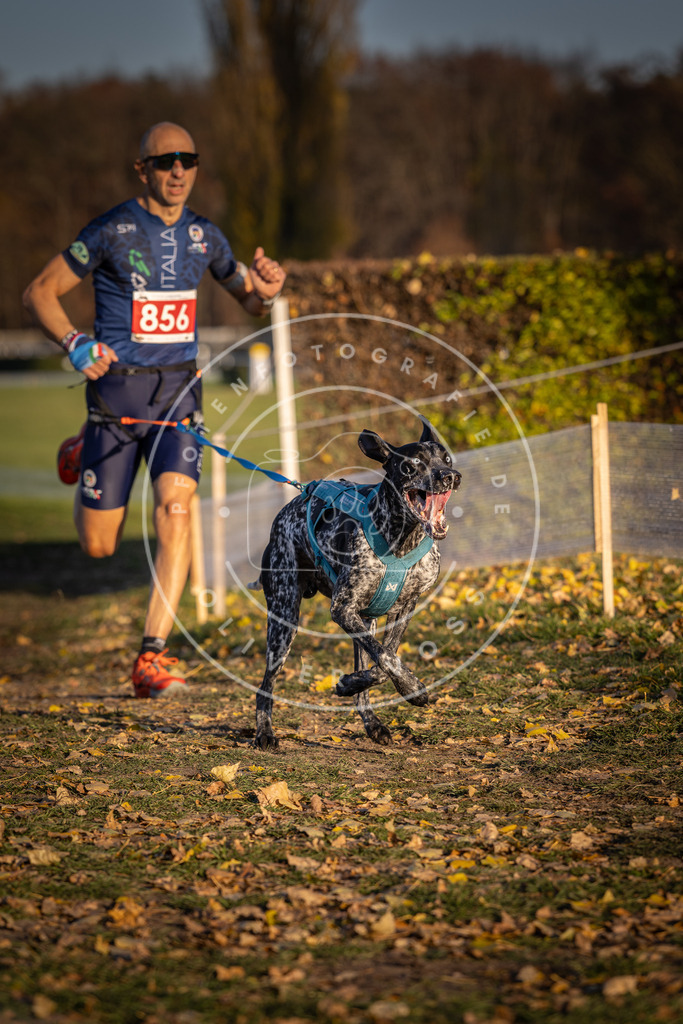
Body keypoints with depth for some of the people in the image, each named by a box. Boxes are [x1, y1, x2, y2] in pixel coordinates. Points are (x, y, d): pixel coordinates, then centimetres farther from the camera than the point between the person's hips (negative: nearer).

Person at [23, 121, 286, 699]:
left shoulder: (204, 236, 7)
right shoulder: (112, 231, -8)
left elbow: (247, 300, 20)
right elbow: (40, 293, -3)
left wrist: (266, 292, -4)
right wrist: (75, 344, -20)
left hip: (179, 390, 3)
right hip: (117, 390, -3)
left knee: (176, 508, -20)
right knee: (99, 546, 4)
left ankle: (153, 659, -16)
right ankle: (82, 458, 42)